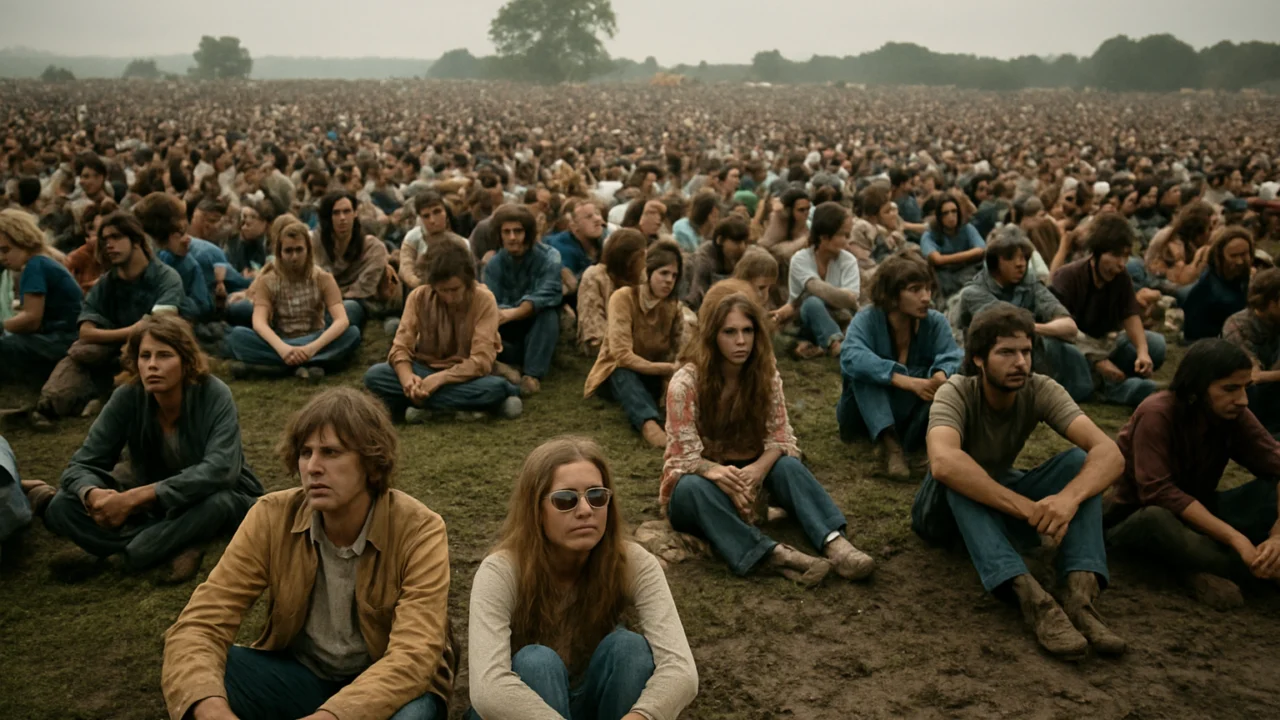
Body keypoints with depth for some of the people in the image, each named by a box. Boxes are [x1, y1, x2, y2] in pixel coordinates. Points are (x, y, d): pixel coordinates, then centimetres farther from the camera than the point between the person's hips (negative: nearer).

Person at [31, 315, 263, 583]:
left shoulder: (214, 395, -23)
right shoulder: (127, 398, -13)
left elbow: (219, 470, -35)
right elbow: (81, 465, -11)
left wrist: (135, 497, -39)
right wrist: (93, 495, -37)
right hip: (155, 506, 5)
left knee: (215, 503, -40)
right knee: (62, 507, -16)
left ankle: (133, 552, -17)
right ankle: (180, 547, -22)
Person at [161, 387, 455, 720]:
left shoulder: (419, 531, -22)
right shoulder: (271, 518, -14)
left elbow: (413, 656, -30)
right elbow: (200, 624, -19)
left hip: (386, 686, -2)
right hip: (299, 674, 3)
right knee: (205, 677, -24)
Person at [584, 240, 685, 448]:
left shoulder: (674, 307, -4)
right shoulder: (624, 297, -19)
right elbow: (622, 355, -29)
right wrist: (665, 368, -39)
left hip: (653, 377, 8)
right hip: (617, 375, -8)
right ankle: (649, 424, -65)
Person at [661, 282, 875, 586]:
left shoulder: (765, 374, -7)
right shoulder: (686, 383, -19)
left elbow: (781, 438, -10)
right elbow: (687, 459, -20)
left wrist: (758, 469, -31)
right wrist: (722, 475, -41)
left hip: (747, 477, 3)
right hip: (698, 484, -3)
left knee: (787, 465, -26)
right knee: (694, 488, -38)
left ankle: (835, 543, -44)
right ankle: (775, 555, -51)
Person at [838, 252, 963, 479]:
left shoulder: (936, 322, -11)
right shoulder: (867, 319, -19)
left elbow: (952, 357, -27)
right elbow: (851, 357, -39)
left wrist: (940, 376, -51)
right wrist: (906, 381, -47)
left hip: (913, 414, 2)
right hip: (865, 414, -2)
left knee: (942, 377, -25)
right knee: (864, 371, -31)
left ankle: (904, 443, -24)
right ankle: (890, 443, -40)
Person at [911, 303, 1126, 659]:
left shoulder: (1040, 390, -17)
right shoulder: (956, 393, -26)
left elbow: (1110, 454, -29)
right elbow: (943, 462, -48)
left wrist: (1070, 497, -50)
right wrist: (1027, 507, -50)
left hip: (1003, 497, 4)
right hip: (948, 507, -3)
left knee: (1079, 460, -21)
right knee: (956, 476, -37)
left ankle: (1081, 594, -37)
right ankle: (1033, 598, -49)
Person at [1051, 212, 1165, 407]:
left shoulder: (1121, 279, 0)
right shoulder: (1067, 277, -16)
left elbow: (1131, 317, -6)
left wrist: (1142, 352, -27)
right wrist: (1096, 361, -31)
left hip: (1102, 346, 6)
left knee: (1155, 344, -15)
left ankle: (1112, 384, -28)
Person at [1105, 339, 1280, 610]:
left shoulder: (1233, 415, -7)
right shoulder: (1157, 415, -23)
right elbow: (1159, 493, -33)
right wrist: (1236, 539, -36)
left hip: (1196, 513, 6)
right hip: (1138, 517, -5)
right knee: (1158, 518, -40)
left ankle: (1208, 571, -23)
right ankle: (1258, 566, -24)